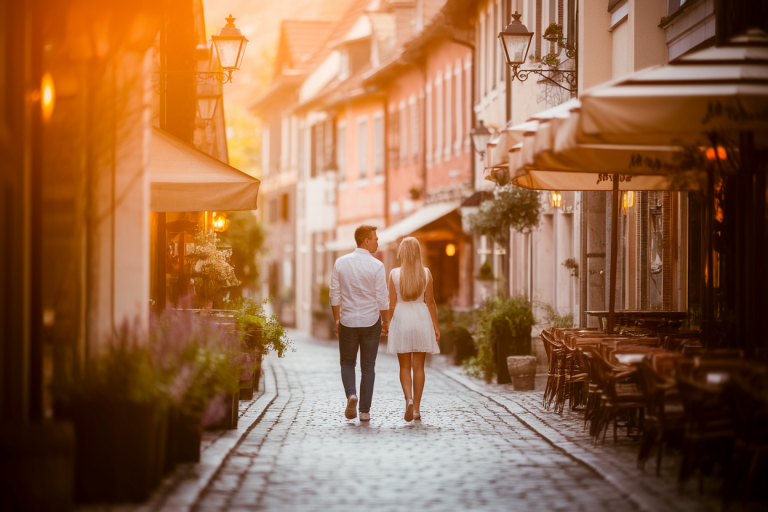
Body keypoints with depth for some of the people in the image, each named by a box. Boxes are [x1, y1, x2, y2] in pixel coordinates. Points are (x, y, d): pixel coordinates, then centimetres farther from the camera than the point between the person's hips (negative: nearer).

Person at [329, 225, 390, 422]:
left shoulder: (340, 263, -1)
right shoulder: (376, 266, -10)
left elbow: (334, 295, 3)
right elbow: (382, 298, -8)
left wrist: (336, 320, 14)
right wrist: (386, 321, 6)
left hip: (347, 322, 2)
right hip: (371, 322, -2)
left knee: (347, 363, 17)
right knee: (368, 367, 9)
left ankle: (351, 395, -8)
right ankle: (365, 410, 8)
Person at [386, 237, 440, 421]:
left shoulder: (394, 274, -5)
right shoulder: (426, 273, -2)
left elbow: (392, 303, -3)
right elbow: (430, 302, -1)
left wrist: (388, 323, 8)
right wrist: (435, 325, 6)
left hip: (401, 318, -1)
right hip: (421, 318, 1)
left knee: (405, 366, 8)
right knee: (418, 366, 7)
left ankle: (409, 399, -15)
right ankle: (417, 408, 8)